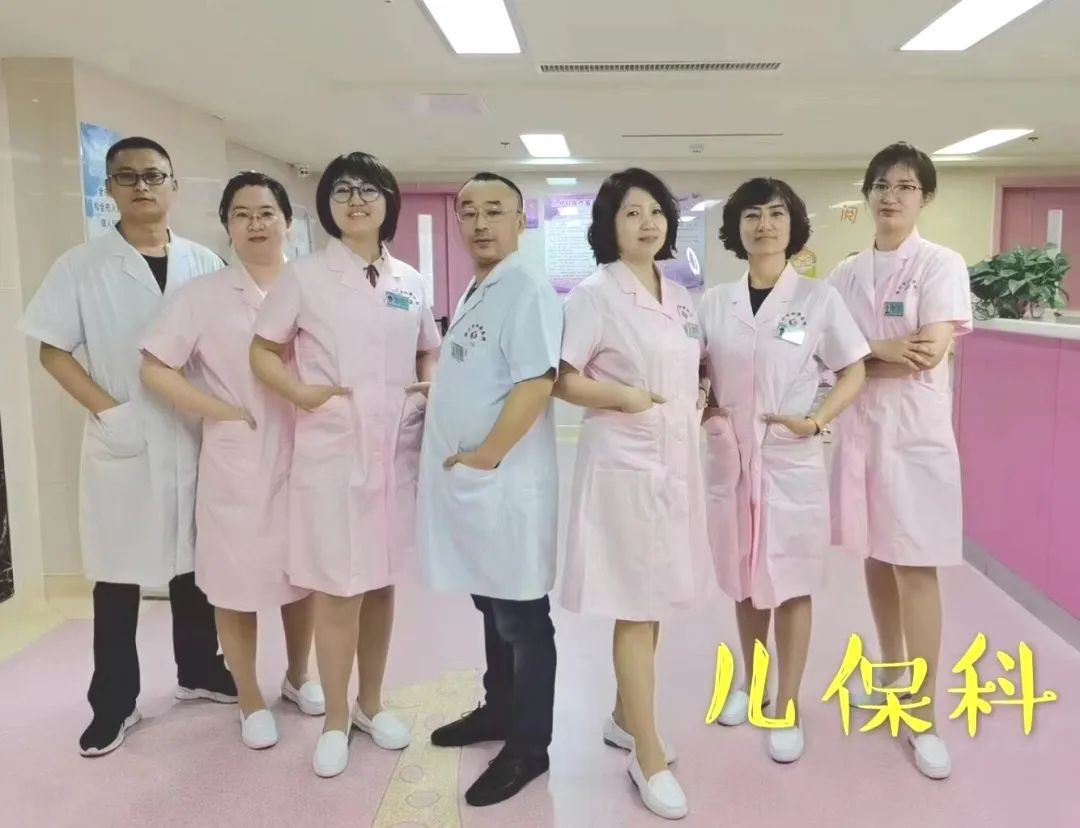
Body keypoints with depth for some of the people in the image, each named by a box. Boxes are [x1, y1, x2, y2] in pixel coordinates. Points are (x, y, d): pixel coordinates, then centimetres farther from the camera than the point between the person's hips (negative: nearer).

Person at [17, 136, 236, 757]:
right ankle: (114, 704, 20)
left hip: (197, 438, 2)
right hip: (120, 443, -2)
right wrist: (108, 410, -12)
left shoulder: (204, 264, 3)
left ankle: (199, 672, 32)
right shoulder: (82, 266, -2)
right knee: (117, 574, 6)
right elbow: (53, 351, -1)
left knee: (194, 563, 13)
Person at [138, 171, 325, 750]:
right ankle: (251, 701, 26)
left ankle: (298, 676, 38)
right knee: (237, 582, 6)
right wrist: (228, 414, -12)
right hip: (237, 460, -2)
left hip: (304, 454, 2)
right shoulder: (202, 295, -5)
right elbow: (155, 371, -7)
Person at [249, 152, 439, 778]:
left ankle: (371, 704, 30)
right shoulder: (304, 276, 0)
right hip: (332, 447, -3)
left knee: (382, 582, 13)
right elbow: (263, 352, 3)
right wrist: (301, 393, -14)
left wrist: (433, 385, -2)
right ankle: (335, 721, 18)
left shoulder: (410, 281, 9)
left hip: (398, 446, 3)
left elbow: (430, 351, 19)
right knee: (338, 588, 0)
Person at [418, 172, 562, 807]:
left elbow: (537, 382, -22)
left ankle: (529, 746, 16)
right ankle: (499, 711, 36)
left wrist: (487, 455, -18)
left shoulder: (529, 293, -13)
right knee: (493, 608, 20)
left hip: (503, 482, -9)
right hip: (464, 479, 9)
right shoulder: (474, 295, 16)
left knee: (522, 619, 3)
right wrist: (461, 459, 14)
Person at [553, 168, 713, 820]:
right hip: (624, 460, -7)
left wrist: (701, 404, 6)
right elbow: (562, 380, -11)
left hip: (677, 458, 7)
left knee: (654, 598, 14)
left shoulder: (681, 295, 11)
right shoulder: (596, 294, -9)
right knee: (634, 604, -1)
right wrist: (624, 397, -20)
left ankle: (625, 718, 33)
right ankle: (649, 755, 10)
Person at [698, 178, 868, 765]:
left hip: (792, 458, -3)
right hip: (729, 457, 3)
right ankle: (751, 684, 36)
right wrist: (700, 408, -6)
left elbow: (854, 373, -1)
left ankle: (788, 708, 20)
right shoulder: (714, 302, 3)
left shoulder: (819, 298, -5)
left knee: (790, 583, 5)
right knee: (744, 578, 15)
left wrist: (816, 420, -15)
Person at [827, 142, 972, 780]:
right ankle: (893, 674, 31)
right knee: (876, 557, 13)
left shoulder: (941, 264, -6)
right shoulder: (848, 273, 8)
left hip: (915, 428, -5)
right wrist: (884, 351, -15)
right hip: (859, 424, 5)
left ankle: (925, 717, 7)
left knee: (916, 568, -3)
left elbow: (930, 355, -17)